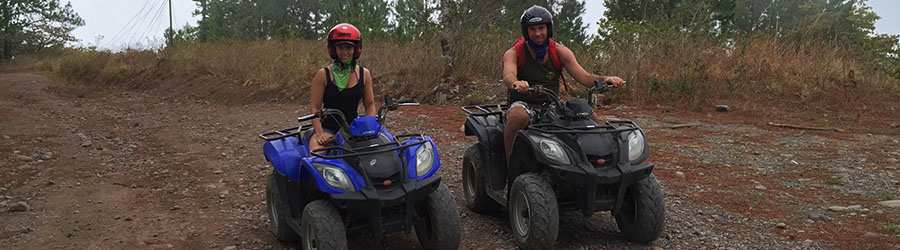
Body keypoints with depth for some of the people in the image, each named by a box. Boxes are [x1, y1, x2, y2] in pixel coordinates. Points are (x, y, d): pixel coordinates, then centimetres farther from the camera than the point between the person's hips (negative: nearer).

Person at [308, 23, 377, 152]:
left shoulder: (364, 74, 5)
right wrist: (319, 133, -15)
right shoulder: (323, 75, -3)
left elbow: (370, 105, 11)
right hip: (328, 129, -2)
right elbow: (315, 107, -3)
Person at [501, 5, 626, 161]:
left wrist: (604, 79, -29)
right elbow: (508, 76, -29)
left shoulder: (560, 52, 2)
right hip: (522, 103, -3)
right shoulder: (513, 53, -7)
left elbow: (583, 76, -7)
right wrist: (516, 83, -54)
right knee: (518, 116, -39)